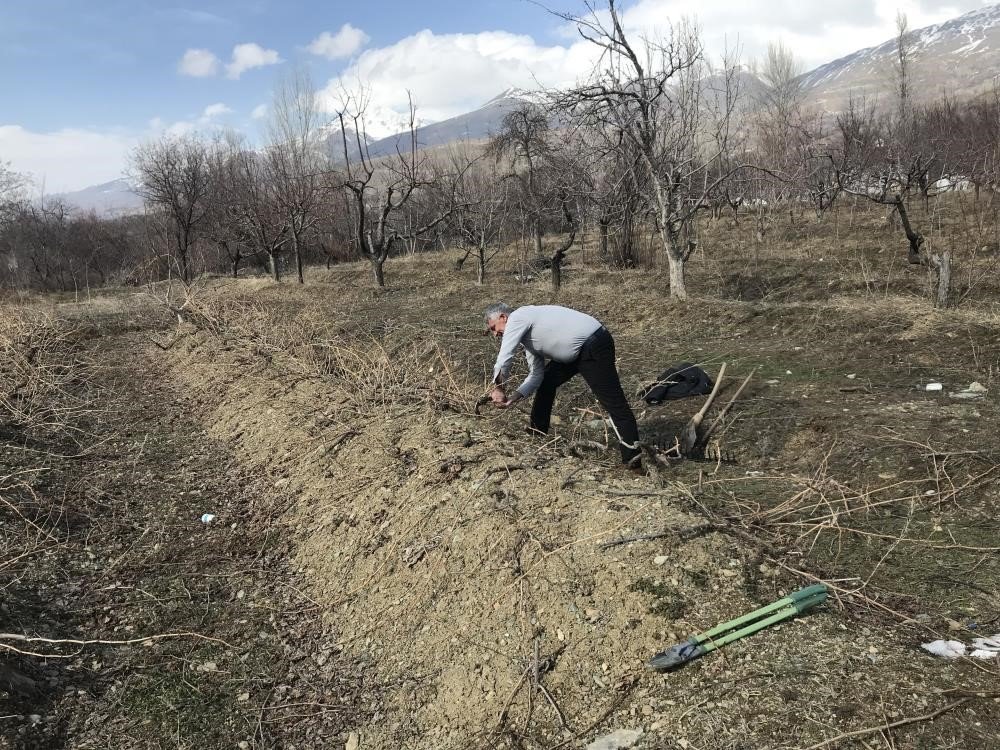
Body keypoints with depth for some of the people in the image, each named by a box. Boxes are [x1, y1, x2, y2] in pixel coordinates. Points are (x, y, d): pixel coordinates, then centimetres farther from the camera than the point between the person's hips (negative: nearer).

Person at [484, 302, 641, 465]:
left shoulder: (516, 318, -11)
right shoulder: (527, 336, 17)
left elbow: (503, 360, -16)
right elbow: (536, 374, 11)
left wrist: (498, 388, -3)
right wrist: (513, 398, 1)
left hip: (594, 345, -11)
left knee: (612, 400, -11)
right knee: (544, 383, 17)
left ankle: (632, 457, -9)